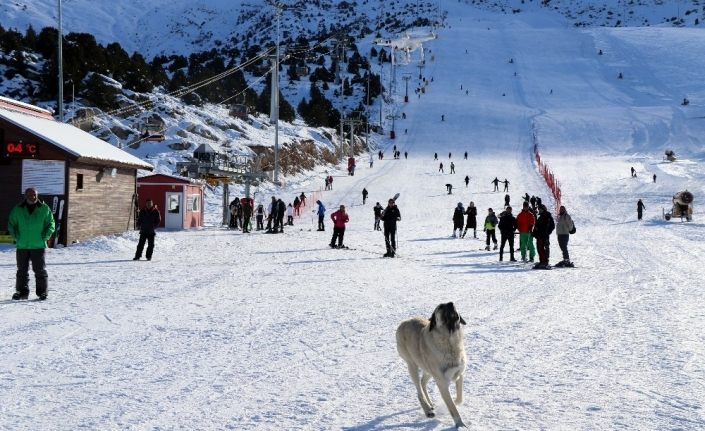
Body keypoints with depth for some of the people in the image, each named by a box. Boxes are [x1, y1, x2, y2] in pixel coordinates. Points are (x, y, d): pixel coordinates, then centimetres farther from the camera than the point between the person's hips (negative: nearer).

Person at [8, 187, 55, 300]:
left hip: (39, 245, -2)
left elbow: (51, 224, 5)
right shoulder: (18, 209, 3)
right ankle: (22, 291, 17)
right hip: (22, 246, 2)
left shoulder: (45, 209, 0)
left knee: (40, 269, -1)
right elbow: (11, 225, 10)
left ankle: (42, 291, 7)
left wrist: (44, 237, -4)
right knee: (22, 270, 8)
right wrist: (17, 237, 0)